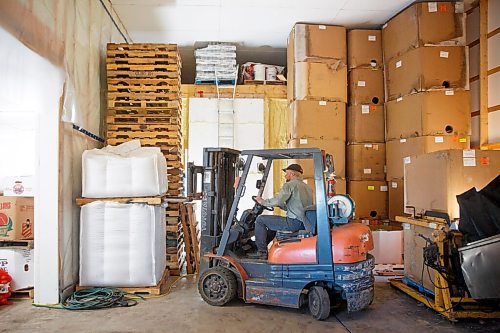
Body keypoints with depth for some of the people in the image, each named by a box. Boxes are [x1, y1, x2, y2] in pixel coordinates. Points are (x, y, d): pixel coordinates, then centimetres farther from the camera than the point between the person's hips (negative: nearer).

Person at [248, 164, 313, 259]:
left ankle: (262, 252, 2)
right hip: (305, 223, 10)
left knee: (260, 220, -1)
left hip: (294, 222, -10)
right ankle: (263, 246, 31)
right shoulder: (306, 187, 21)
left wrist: (262, 201, -3)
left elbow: (277, 201, -19)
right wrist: (280, 205, 27)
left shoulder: (290, 185, -8)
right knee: (271, 222, 28)